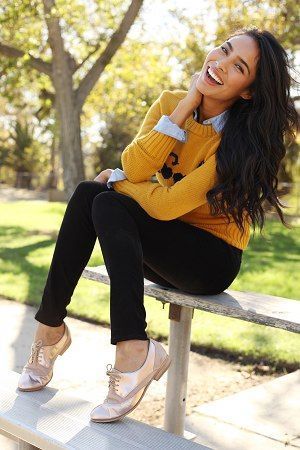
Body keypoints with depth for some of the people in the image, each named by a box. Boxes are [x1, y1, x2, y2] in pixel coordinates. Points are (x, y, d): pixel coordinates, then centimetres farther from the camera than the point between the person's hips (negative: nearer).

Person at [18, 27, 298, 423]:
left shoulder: (243, 138, -20)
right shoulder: (171, 102, -1)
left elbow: (167, 204, -27)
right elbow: (133, 168, -17)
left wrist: (115, 180, -10)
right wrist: (185, 107, -19)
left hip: (214, 260, -5)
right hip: (166, 252, 6)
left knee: (108, 204, -24)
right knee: (87, 194, -18)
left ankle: (133, 352, -34)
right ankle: (50, 325, -12)